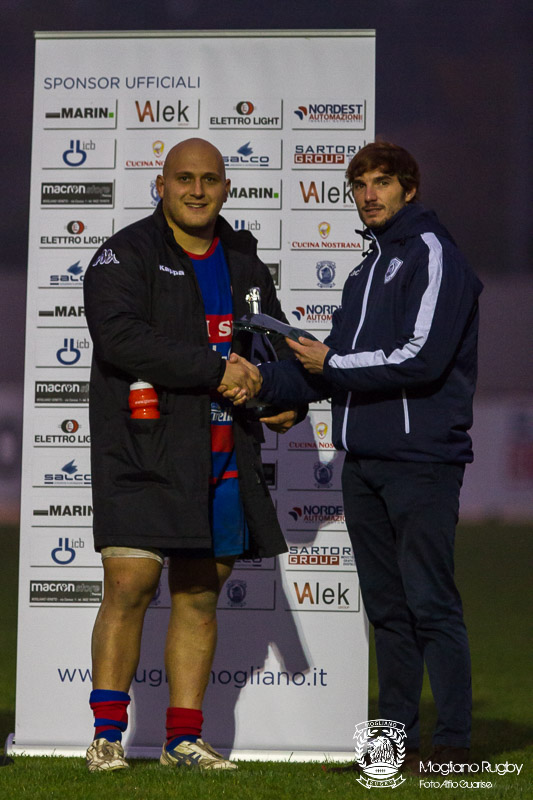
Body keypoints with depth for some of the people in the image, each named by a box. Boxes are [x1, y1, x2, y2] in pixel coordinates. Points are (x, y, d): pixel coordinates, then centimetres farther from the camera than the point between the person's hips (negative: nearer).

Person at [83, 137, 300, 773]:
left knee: (200, 595, 7)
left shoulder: (242, 260, 15)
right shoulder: (125, 256, -4)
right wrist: (217, 370, -21)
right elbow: (120, 337, -21)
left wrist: (289, 400, 7)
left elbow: (274, 338, 28)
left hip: (224, 455, 6)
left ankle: (184, 738, 12)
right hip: (143, 451, -6)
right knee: (129, 585, -10)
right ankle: (107, 734, -2)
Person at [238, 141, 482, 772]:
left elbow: (422, 358, -17)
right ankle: (398, 738, 14)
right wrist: (266, 382, 3)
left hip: (422, 459, -8)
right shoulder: (366, 270, 21)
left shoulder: (433, 254, -5)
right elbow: (334, 370, 19)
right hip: (363, 460, 8)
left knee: (430, 602, -8)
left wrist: (330, 364, -8)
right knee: (386, 607, 9)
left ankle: (453, 742, -6)